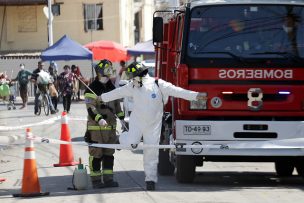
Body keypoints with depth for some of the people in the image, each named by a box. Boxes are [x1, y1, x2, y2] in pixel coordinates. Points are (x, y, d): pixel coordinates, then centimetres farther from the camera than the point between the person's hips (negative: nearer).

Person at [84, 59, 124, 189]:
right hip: (96, 128, -7)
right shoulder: (92, 89, -9)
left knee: (109, 154, 10)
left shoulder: (112, 88, 14)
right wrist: (99, 119, -30)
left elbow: (117, 105, 22)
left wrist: (122, 118, 15)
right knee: (96, 154, -3)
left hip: (111, 126, 7)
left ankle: (108, 179, 16)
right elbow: (90, 108, -17)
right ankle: (96, 180, 2)